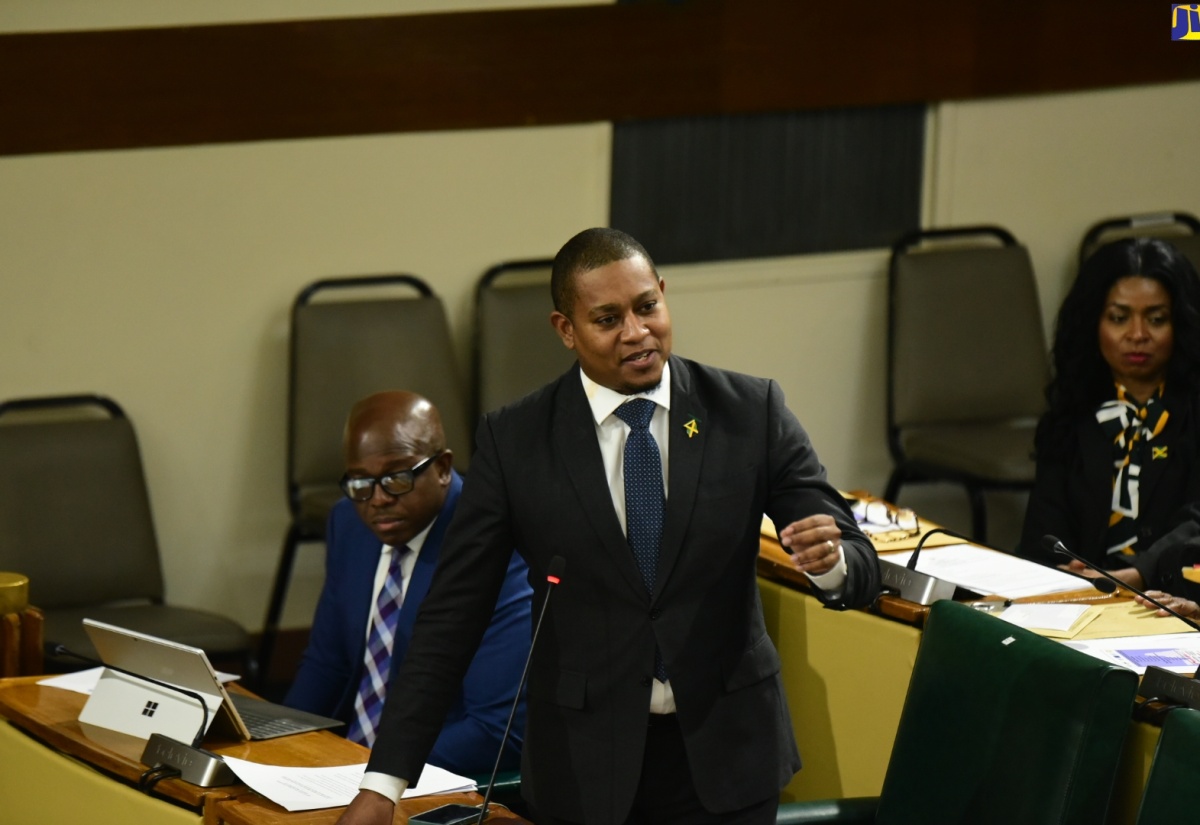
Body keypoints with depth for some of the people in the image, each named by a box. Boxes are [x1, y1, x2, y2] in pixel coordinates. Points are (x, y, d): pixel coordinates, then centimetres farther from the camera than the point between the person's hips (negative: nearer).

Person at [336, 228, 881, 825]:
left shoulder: (750, 412, -3)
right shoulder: (514, 441, -5)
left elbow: (859, 569, -4)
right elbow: (450, 617, -4)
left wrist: (830, 561, -30)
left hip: (723, 753, 1)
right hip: (584, 766, -1)